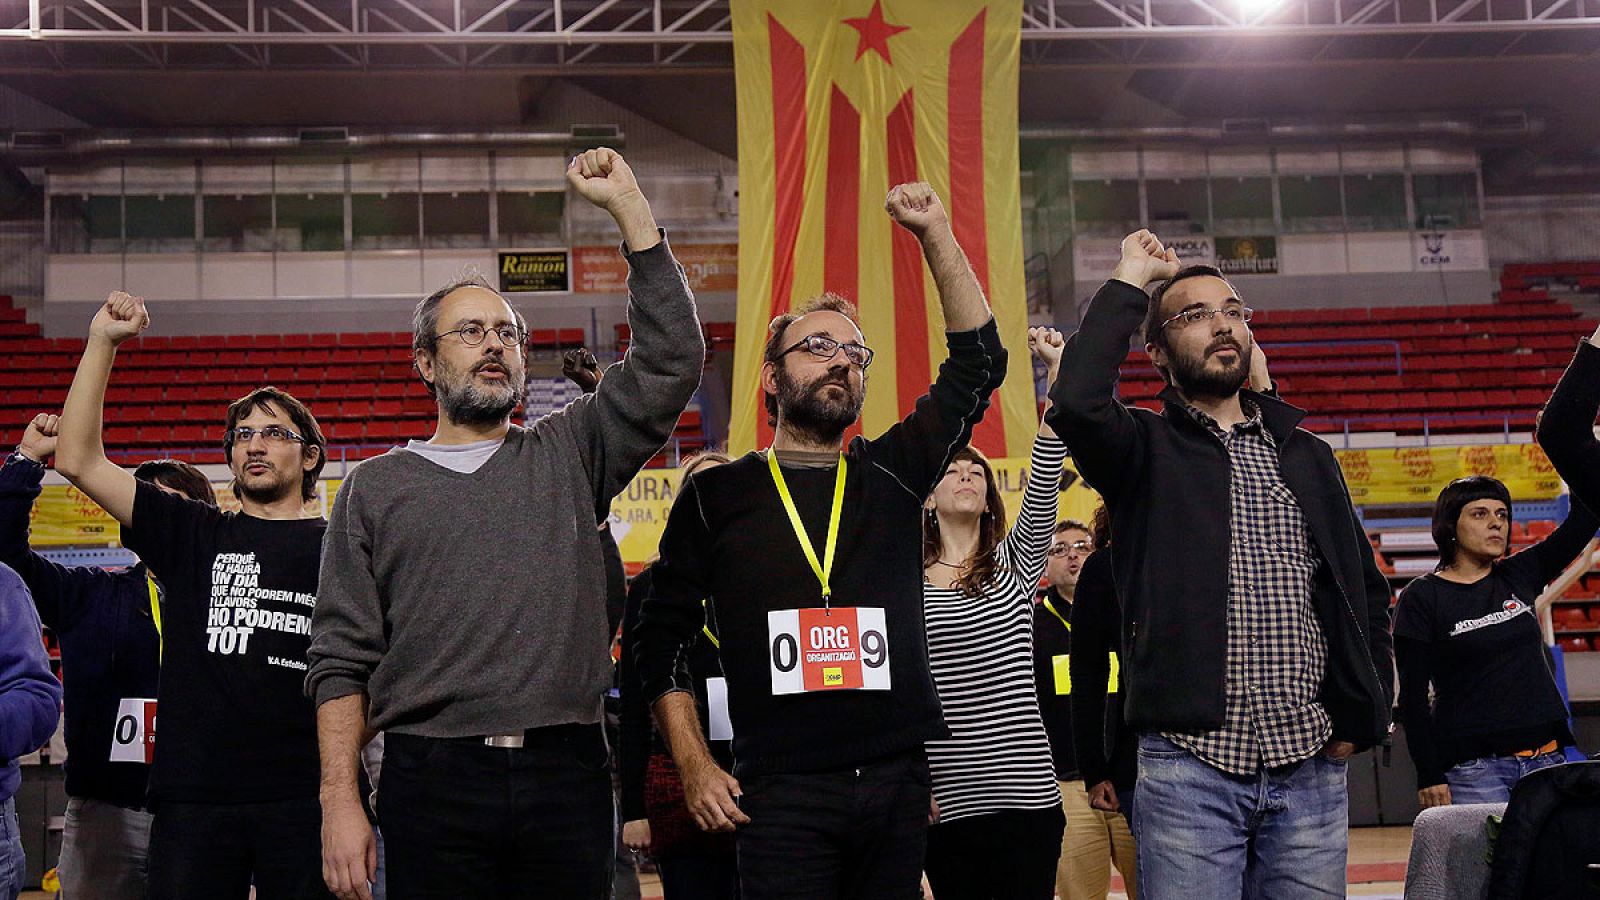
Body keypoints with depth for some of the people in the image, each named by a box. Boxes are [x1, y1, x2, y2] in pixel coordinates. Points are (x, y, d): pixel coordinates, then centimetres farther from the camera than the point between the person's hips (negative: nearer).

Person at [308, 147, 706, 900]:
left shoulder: (568, 456, 12)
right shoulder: (376, 487, 11)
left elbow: (671, 359, 1)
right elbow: (341, 660, 6)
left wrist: (627, 205, -1)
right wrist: (339, 801, -4)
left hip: (566, 776, 1)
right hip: (433, 781, -1)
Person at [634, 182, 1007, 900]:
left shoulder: (890, 476, 11)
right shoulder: (717, 494, 7)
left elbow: (977, 361, 7)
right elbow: (661, 637, 8)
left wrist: (935, 235, 2)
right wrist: (695, 766, -1)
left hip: (898, 786, 3)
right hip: (781, 793, -2)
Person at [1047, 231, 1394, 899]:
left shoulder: (1306, 455, 15)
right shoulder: (1147, 449, 3)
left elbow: (1367, 591, 20)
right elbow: (1077, 402, -20)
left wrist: (1361, 717, 9)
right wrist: (1130, 278, -9)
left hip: (1310, 768, 4)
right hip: (1189, 765, -4)